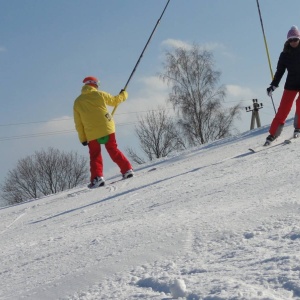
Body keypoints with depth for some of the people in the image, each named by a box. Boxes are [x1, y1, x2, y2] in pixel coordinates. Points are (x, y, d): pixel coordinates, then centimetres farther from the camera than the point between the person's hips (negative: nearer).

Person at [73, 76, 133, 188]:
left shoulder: (77, 102, 5)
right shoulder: (99, 94, 0)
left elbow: (78, 123, 6)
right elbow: (114, 101, 17)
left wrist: (82, 138, 11)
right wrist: (123, 94, 36)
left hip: (91, 134, 0)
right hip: (107, 128, 0)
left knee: (95, 156, 8)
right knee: (114, 151, 12)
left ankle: (97, 177, -7)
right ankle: (127, 170, 10)